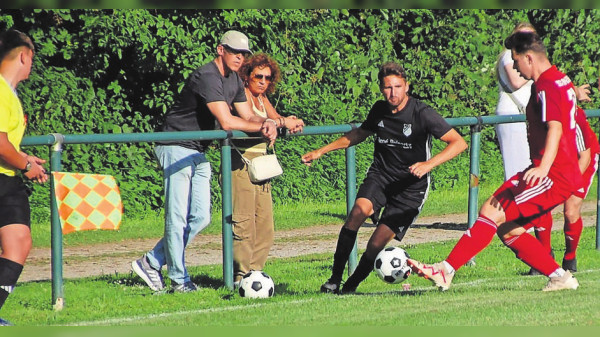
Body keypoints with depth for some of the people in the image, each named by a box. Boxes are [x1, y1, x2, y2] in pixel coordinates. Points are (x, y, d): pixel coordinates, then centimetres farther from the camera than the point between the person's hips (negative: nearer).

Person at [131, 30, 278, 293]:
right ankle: (179, 279, 0)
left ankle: (151, 262, 14)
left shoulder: (233, 80, 11)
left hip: (198, 154, 10)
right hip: (176, 149, -10)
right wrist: (261, 127, -14)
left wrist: (267, 123, -11)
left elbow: (247, 116, 11)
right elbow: (226, 122, -26)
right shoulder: (206, 77, -20)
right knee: (178, 217, -6)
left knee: (201, 217, 6)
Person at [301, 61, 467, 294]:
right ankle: (334, 279, -22)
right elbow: (360, 134, 23)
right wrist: (321, 151, 20)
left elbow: (459, 143, -16)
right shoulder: (379, 110, 2)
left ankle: (350, 287, 11)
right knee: (360, 210, -28)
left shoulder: (422, 114, -15)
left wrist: (429, 164, -30)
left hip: (411, 185, -4)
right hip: (380, 174, 4)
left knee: (376, 245, -14)